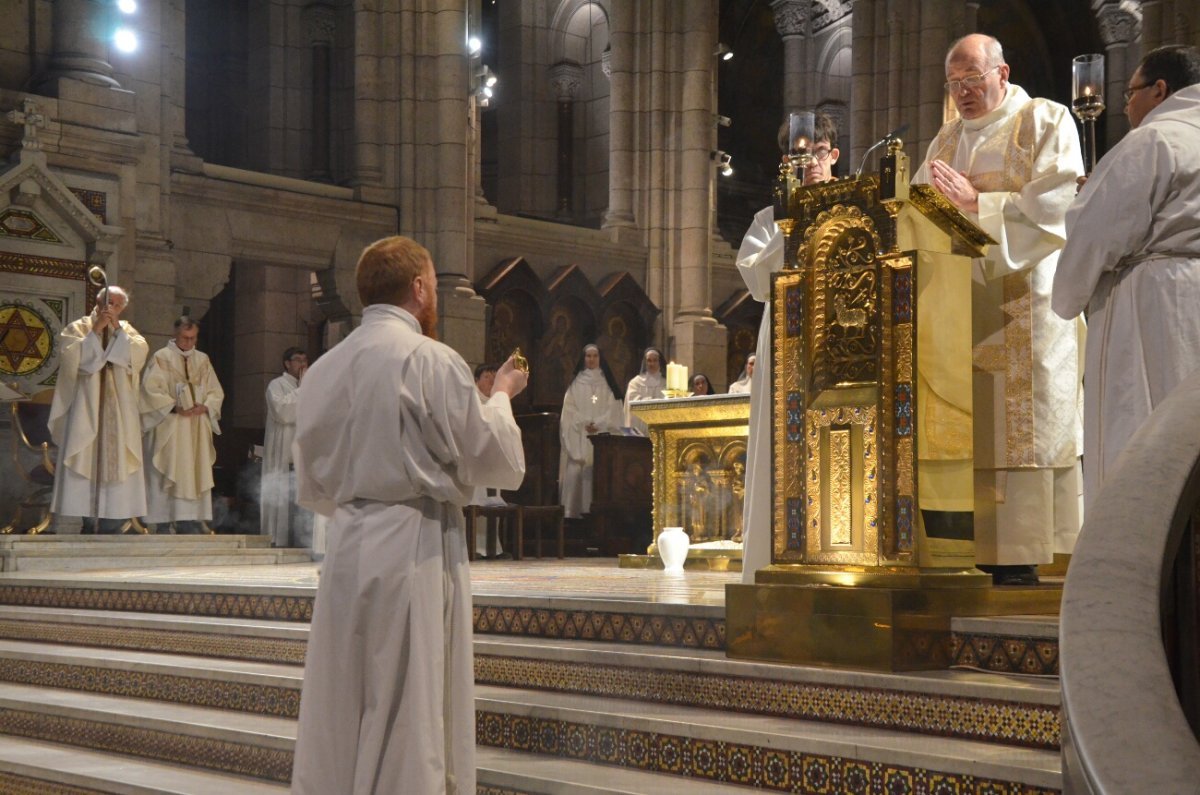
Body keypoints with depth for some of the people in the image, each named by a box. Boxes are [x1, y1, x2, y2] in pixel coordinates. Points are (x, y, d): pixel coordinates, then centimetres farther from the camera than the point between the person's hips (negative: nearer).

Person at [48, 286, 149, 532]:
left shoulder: (126, 330, 15)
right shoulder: (78, 327, 7)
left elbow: (140, 351, -3)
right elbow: (71, 355, -10)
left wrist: (117, 329, -7)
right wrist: (96, 330, -10)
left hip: (117, 409, 2)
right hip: (85, 405, -2)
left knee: (116, 459, -3)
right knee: (85, 457, -7)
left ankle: (110, 525, -3)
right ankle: (87, 521, -6)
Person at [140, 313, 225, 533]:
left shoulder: (203, 360, 14)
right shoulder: (161, 357, 0)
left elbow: (216, 392, 13)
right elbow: (150, 389, -9)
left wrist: (204, 407, -7)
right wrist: (174, 407, -19)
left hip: (197, 430, 5)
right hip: (169, 429, -5)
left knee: (196, 474, 1)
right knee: (169, 476, -6)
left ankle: (192, 520, 3)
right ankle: (165, 524, -5)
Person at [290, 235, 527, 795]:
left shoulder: (322, 370, 9)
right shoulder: (432, 360, -10)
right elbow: (498, 462, -5)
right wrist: (501, 395, 11)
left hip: (346, 551, 6)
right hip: (416, 553, -6)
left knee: (338, 722, 12)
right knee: (410, 729, 0)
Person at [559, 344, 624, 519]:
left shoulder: (606, 382, 12)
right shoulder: (576, 382, 11)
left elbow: (613, 408, 4)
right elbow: (570, 408, 3)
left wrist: (599, 424, -10)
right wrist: (584, 424, -10)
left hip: (602, 434, 1)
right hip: (579, 435, 0)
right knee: (576, 471, -10)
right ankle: (573, 511, -11)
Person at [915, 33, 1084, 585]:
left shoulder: (1045, 121, 4)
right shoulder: (946, 140, 21)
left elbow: (1055, 201, -10)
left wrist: (976, 202, -14)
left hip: (1023, 301, -5)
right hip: (960, 302, 5)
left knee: (1019, 429, -8)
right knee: (963, 427, -3)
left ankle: (1018, 558, -8)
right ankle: (979, 556, -3)